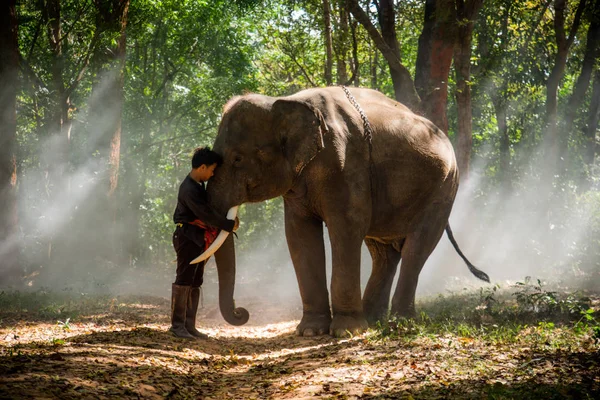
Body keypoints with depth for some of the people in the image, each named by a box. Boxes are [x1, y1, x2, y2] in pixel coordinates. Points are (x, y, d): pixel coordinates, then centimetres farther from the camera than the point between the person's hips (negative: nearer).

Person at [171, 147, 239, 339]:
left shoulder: (198, 185, 13)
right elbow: (206, 214, -21)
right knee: (184, 281, -8)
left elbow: (207, 212, 24)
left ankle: (189, 325, 13)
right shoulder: (189, 189, -19)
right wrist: (230, 225, -12)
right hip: (188, 237, -10)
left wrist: (229, 221, 13)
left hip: (199, 239, 10)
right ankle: (177, 325, -6)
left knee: (195, 282, 10)